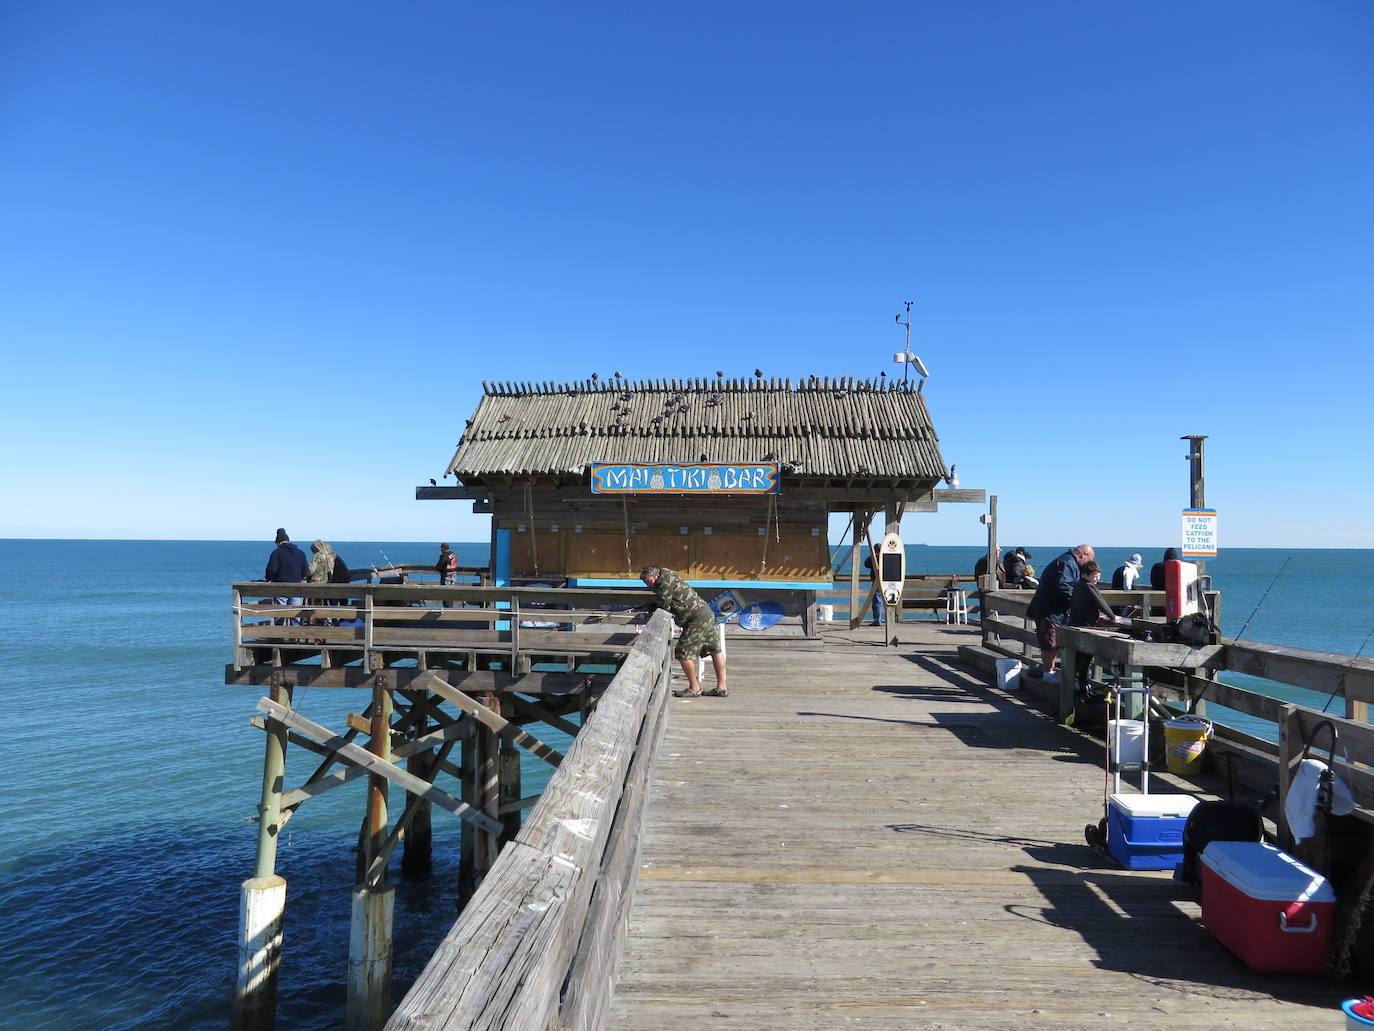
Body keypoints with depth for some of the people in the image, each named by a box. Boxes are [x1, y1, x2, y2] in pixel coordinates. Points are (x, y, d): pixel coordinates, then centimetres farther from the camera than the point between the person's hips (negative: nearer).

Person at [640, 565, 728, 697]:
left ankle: (694, 688, 4)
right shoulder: (670, 578, 18)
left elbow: (664, 605, -16)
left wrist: (655, 600, 2)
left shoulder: (666, 580, -12)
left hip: (697, 619, -11)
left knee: (683, 652, -5)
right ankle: (722, 688, 21)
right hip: (707, 613, 11)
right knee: (715, 650, 13)